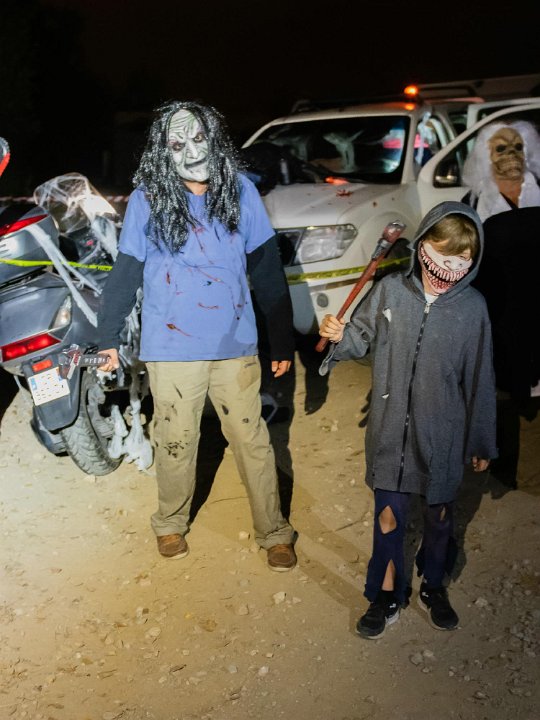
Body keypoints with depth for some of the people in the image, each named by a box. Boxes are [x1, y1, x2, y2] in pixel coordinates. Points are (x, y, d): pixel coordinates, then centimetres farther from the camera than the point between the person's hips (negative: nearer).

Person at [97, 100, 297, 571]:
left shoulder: (241, 192, -3)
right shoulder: (147, 199, -5)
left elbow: (267, 271, 1)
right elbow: (126, 271, 2)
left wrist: (283, 340, 3)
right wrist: (108, 336, 5)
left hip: (235, 346, 1)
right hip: (171, 348, 0)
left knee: (252, 442, 9)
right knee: (176, 442, 14)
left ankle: (273, 532, 25)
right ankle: (171, 523, 36)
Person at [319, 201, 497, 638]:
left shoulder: (472, 307, -9)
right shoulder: (390, 291, -8)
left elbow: (478, 380, -3)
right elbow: (362, 339, 5)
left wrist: (481, 443, 3)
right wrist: (339, 336, -19)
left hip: (443, 436, 0)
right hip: (391, 430, 0)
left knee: (439, 515, 17)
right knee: (389, 515, 10)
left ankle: (434, 587, 42)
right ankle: (388, 596, 31)